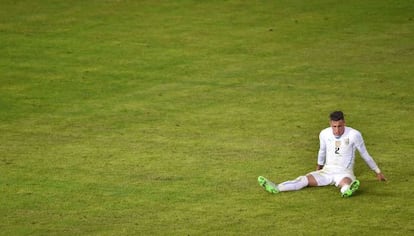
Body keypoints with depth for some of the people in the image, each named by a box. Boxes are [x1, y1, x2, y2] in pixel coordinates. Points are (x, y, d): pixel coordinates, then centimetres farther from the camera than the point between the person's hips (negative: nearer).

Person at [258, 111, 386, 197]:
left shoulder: (354, 135, -13)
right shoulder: (324, 134, 0)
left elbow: (365, 155, 0)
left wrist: (378, 172, 9)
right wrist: (318, 167, 36)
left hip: (344, 173, -4)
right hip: (327, 171, 4)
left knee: (346, 182, -41)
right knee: (305, 179, -20)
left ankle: (347, 190, -78)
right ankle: (276, 188, -41)